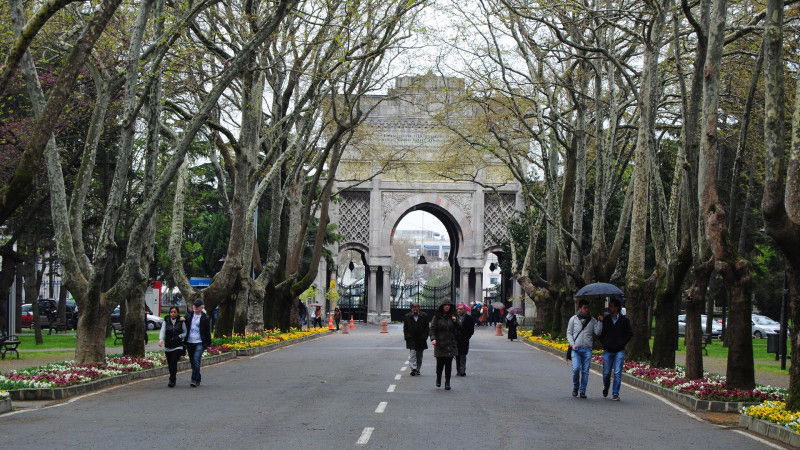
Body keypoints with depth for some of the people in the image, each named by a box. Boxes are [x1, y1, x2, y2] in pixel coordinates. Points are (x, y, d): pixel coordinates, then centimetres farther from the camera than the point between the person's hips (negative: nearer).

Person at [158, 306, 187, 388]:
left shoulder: (181, 322, 1)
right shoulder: (166, 321, 5)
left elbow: (185, 333, 7)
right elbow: (162, 331, -7)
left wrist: (179, 337, -12)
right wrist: (161, 340, -25)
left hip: (178, 346, -2)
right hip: (168, 347, 2)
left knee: (174, 362, -17)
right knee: (170, 364, 6)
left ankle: (172, 380, -14)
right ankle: (173, 381, 23)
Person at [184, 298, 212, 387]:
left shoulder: (205, 318, 1)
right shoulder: (188, 316, 11)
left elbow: (208, 331, 5)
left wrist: (208, 343, 4)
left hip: (199, 343, -4)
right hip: (189, 342, 4)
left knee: (196, 360, -16)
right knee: (192, 362, 9)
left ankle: (194, 380, -18)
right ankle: (198, 379, 20)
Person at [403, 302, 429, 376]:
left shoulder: (424, 316, 0)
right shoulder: (407, 317, 2)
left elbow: (427, 328, 3)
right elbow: (405, 329, 6)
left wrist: (424, 337, -5)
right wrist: (407, 337, -4)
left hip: (421, 340, 1)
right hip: (411, 340, -1)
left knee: (419, 356, 9)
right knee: (412, 354, -13)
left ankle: (418, 370, 18)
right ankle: (413, 369, -19)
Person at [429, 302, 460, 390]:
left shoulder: (453, 316, 9)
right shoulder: (437, 317, 4)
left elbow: (459, 328, 9)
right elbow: (432, 328, 0)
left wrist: (455, 321, -9)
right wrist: (433, 338, -15)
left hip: (450, 344, 1)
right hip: (439, 343, -1)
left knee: (448, 363, -1)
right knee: (440, 363, -3)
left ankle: (447, 383, 6)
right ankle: (438, 379, 23)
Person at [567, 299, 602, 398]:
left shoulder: (592, 320, 11)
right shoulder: (573, 319, 8)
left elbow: (597, 332, 3)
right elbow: (569, 333, 9)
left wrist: (600, 322, -7)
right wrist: (572, 344, -4)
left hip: (587, 349, 2)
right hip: (576, 349, -1)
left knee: (585, 371, -1)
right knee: (576, 369, -14)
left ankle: (582, 391, 7)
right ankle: (575, 387, 10)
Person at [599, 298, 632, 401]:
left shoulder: (624, 320, 0)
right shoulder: (605, 319, 3)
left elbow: (630, 334, 8)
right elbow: (600, 333, 13)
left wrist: (622, 343, -3)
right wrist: (604, 343, -1)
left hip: (619, 351, -1)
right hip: (607, 351, 1)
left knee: (617, 373, -7)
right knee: (606, 373, 4)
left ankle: (615, 394, -1)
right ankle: (606, 387, 34)